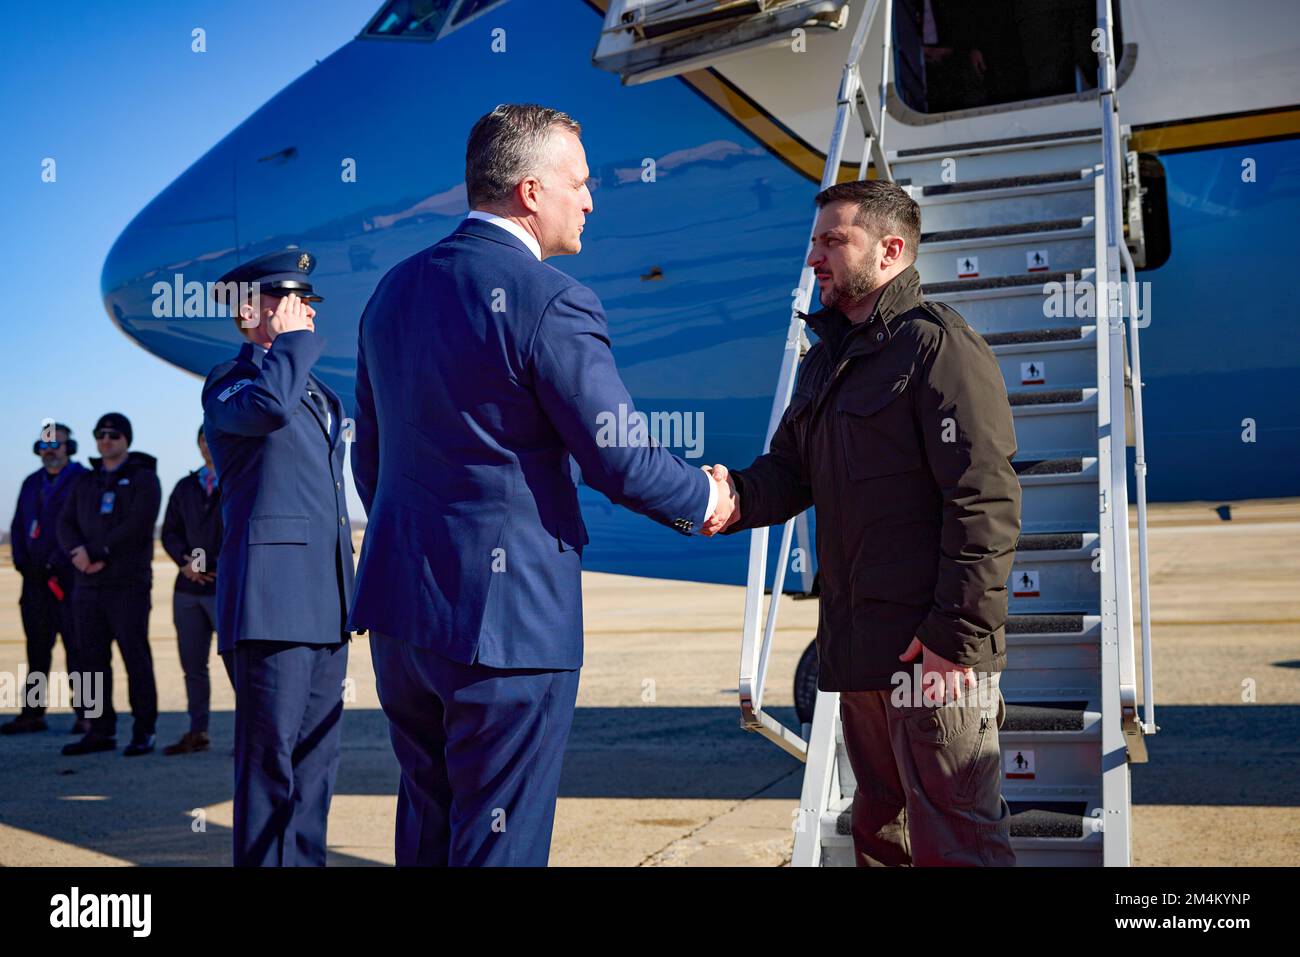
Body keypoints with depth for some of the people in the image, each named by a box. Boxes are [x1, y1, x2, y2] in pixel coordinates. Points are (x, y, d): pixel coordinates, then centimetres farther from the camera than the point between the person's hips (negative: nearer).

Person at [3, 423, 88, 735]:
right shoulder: (31, 483, 18)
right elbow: (18, 525, 19)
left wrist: (57, 563, -15)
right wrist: (21, 561, 4)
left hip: (68, 576, -6)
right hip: (35, 577, 6)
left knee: (76, 645, -5)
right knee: (37, 645, 8)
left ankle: (85, 714, -1)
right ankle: (32, 713, 12)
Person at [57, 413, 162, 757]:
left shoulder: (143, 478, 1)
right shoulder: (85, 481, 18)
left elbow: (137, 524, -13)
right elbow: (66, 523, 9)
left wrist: (95, 552, -16)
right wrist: (78, 553, -12)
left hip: (128, 585, -6)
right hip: (88, 586, 6)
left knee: (136, 657, -5)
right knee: (92, 660, 6)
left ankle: (144, 731, 1)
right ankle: (101, 731, 14)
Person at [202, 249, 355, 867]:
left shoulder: (319, 393, 22)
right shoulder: (229, 380, -2)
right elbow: (267, 404, -28)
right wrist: (293, 340, -11)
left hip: (326, 605, 8)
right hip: (272, 598, -8)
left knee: (316, 755, 11)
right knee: (270, 757, -6)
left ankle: (307, 859, 20)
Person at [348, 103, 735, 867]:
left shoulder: (395, 289, 9)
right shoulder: (550, 301, -16)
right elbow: (620, 460, -15)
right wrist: (705, 502, 4)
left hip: (399, 603, 8)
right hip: (506, 614, -8)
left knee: (426, 826, 20)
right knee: (500, 838, 5)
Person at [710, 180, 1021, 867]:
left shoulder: (939, 346, -10)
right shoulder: (826, 359, 18)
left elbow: (986, 502, -17)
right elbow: (790, 467, 16)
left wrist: (957, 636, -22)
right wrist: (738, 497, -8)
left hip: (934, 652, -9)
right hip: (857, 650, 9)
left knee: (953, 838, -3)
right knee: (881, 829, 19)